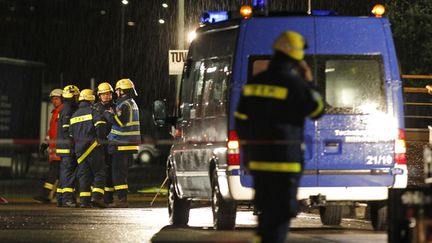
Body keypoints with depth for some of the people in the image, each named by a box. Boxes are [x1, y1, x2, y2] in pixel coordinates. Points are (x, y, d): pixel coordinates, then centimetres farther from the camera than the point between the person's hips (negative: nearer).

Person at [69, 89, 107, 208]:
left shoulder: (74, 115, 17)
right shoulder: (93, 111, -4)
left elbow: (71, 133, 20)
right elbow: (100, 126, -17)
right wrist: (101, 139, -6)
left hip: (79, 148, 6)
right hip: (92, 147, -6)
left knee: (83, 175, 7)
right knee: (99, 173, -2)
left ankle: (84, 200, 0)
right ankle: (97, 196, -17)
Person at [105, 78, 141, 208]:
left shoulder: (125, 105, -13)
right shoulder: (133, 104, 18)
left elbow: (119, 121, -22)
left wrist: (107, 113, -10)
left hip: (122, 144, -10)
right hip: (130, 145, 10)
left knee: (118, 173, -8)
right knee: (122, 173, 15)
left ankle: (122, 199, -12)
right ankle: (123, 198, 16)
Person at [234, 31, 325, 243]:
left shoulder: (254, 83, 10)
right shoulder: (294, 84, -12)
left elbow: (241, 121, 14)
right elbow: (317, 110, -1)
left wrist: (248, 152, 21)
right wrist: (309, 82, 9)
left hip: (257, 160, 7)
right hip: (284, 160, -7)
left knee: (267, 210, 18)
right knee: (281, 213, -5)